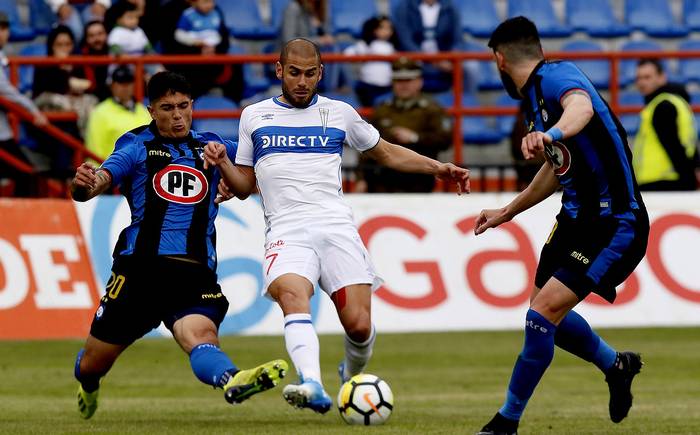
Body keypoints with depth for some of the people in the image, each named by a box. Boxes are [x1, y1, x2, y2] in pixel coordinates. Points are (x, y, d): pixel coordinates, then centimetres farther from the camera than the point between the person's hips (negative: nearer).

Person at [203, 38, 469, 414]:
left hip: (336, 227, 1)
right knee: (292, 296, -33)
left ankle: (351, 377, 21)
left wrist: (437, 168, 15)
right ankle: (312, 387, -51)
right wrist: (222, 164, 0)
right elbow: (244, 187, 21)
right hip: (286, 232, -1)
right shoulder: (254, 117, 17)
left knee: (359, 325, -12)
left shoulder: (338, 113, 16)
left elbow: (387, 153, 27)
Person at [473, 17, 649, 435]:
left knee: (543, 313, -16)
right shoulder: (537, 95, 12)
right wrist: (507, 212, 34)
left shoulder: (558, 77, -17)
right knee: (546, 313, 18)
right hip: (578, 218, 10)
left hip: (615, 225, -10)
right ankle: (618, 366, 42)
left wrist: (551, 133, -64)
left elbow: (582, 107, -43)